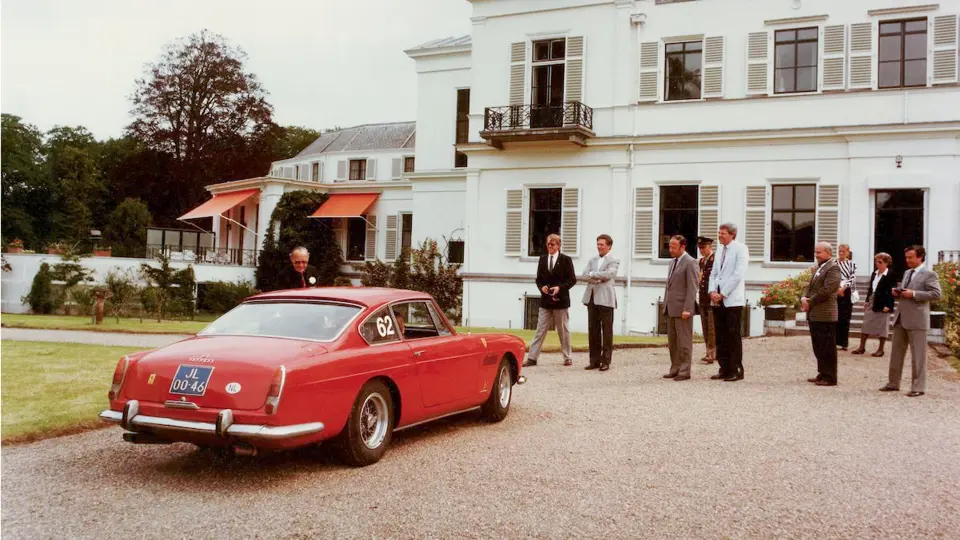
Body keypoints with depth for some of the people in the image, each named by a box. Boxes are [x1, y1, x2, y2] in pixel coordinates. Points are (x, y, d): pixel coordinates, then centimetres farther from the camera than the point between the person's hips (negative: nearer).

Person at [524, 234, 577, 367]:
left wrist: (560, 288, -18)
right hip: (545, 301, 3)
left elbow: (572, 279, -4)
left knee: (563, 330, 8)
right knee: (540, 330, 2)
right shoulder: (543, 259, 9)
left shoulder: (566, 260, -3)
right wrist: (541, 287, -9)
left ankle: (568, 357, 18)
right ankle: (532, 357, 1)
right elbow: (539, 278, 12)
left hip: (560, 300, -3)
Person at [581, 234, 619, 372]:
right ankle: (594, 360, 12)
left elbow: (608, 274, -17)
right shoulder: (592, 260, 17)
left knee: (606, 331, -1)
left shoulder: (613, 261, 1)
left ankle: (606, 361, 3)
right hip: (591, 298, 5)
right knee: (593, 330, 6)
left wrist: (592, 274, -8)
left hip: (605, 299, -5)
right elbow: (584, 276, 5)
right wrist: (597, 278, -11)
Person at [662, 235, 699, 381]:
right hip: (671, 309, 8)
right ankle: (675, 369, 16)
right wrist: (665, 305, 15)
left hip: (682, 309, -8)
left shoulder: (690, 262, -9)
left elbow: (692, 287, -15)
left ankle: (684, 371, 2)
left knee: (684, 341, -2)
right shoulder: (673, 262, 18)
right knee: (672, 341, 10)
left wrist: (687, 309, -20)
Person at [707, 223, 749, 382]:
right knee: (720, 336, 7)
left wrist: (723, 294, -14)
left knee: (733, 336, -4)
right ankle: (724, 369, 13)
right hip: (717, 301, 7)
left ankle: (736, 370, 3)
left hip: (732, 300, -7)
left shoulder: (740, 249, -5)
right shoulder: (720, 250, 17)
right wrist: (712, 291, 0)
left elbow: (738, 274, -14)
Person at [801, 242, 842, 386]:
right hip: (814, 315, 9)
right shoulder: (819, 267, 19)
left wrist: (810, 302, -13)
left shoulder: (833, 268, -11)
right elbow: (810, 286, 19)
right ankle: (822, 374, 24)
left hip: (825, 315, -9)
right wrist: (804, 298, -1)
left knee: (827, 348, -2)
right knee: (818, 347, 15)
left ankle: (830, 378, 3)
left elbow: (826, 290, -20)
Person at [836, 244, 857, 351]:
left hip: (847, 293, 0)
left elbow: (852, 279, -3)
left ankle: (844, 343, 9)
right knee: (835, 318, -1)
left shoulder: (852, 264, 7)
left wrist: (843, 287, -17)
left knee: (845, 319, 3)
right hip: (835, 292, 0)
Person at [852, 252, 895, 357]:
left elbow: (891, 292, -14)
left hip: (882, 304, -7)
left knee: (882, 327, 4)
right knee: (866, 324, 8)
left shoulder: (890, 275, -11)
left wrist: (887, 305, -18)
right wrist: (867, 301, 11)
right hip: (871, 303, 7)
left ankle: (880, 349, 13)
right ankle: (862, 347, 14)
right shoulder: (874, 274, 11)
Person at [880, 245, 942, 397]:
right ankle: (893, 383, 19)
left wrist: (914, 294, -20)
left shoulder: (929, 274, -6)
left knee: (918, 355, 0)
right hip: (900, 318, 8)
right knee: (896, 352, 11)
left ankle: (918, 387, 5)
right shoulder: (906, 273, 17)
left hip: (916, 320, -8)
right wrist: (897, 292, 5)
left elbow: (936, 294, -15)